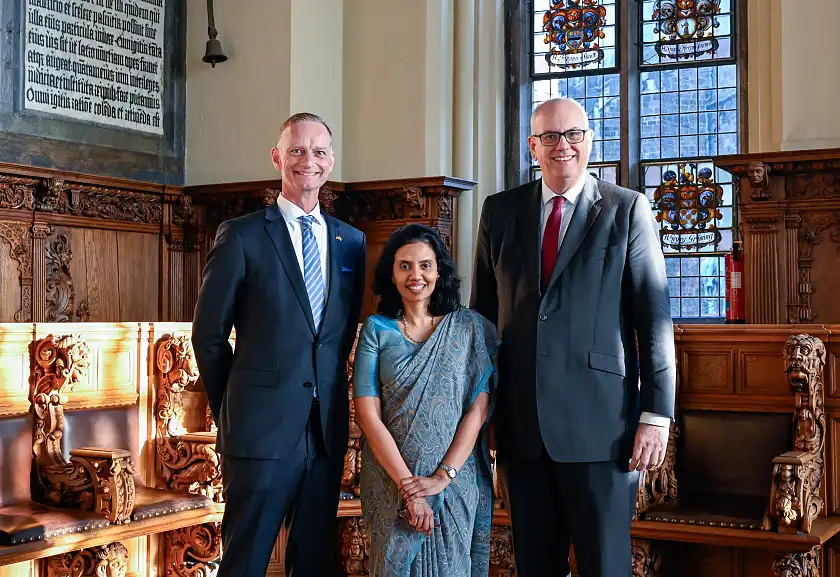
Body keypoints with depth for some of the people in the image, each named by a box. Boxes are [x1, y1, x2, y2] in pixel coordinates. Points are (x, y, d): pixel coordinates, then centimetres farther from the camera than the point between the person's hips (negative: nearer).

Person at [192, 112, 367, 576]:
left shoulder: (351, 241, 9)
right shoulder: (241, 236, -4)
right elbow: (208, 334, 0)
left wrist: (329, 393, 12)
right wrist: (233, 410, 4)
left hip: (328, 429, 4)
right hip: (263, 429, -4)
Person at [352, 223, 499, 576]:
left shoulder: (470, 328, 0)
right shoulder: (376, 329, 0)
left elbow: (479, 409, -5)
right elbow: (368, 415, -7)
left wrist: (442, 476, -14)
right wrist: (408, 485, -15)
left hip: (456, 479, 0)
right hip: (391, 479, 0)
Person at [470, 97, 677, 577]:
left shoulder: (628, 209, 1)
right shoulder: (500, 211, 10)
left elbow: (655, 316, -2)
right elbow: (482, 311, 13)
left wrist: (657, 414, -8)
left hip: (601, 420, -3)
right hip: (521, 423, 3)